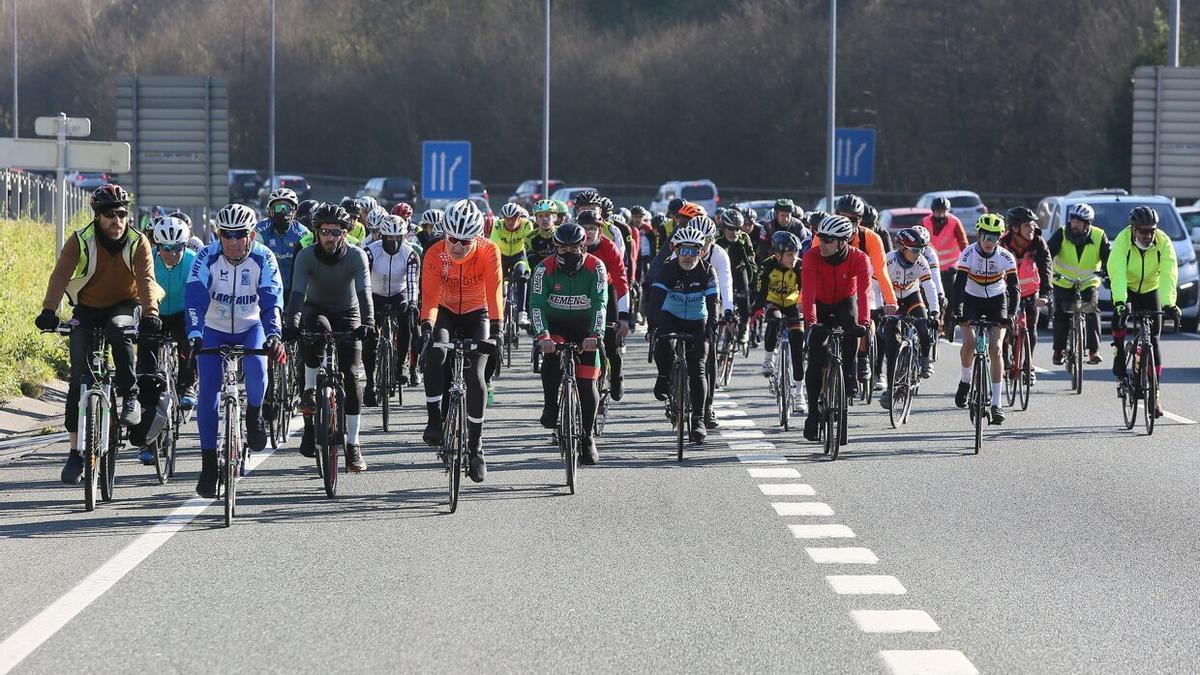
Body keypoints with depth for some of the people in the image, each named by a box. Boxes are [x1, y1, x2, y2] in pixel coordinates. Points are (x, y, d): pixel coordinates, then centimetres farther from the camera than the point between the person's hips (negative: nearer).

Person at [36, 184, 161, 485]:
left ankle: (130, 397, -20)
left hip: (125, 305, -1)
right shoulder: (80, 241, -14)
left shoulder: (138, 242, -12)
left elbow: (146, 279, -23)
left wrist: (150, 313, -41)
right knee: (78, 376, -9)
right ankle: (75, 452, -2)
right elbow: (60, 275, -25)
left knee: (119, 330, -37)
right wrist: (49, 311, -41)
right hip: (88, 308, 1)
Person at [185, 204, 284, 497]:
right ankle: (208, 464, -1)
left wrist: (273, 335, -44)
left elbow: (271, 300, -27)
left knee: (256, 371, -30)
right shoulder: (207, 257, -20)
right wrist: (194, 336, -45)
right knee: (208, 392, -10)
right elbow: (196, 299, -29)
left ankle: (254, 415, 2)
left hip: (250, 328, 0)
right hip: (214, 329, 0)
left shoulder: (263, 258, -19)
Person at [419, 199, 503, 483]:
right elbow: (429, 296, -29)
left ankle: (475, 446, -2)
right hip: (445, 312, 1)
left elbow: (494, 291, -30)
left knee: (474, 376, -13)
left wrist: (495, 329, -42)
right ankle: (434, 419, -19)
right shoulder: (435, 254, -22)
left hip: (476, 314, 0)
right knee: (435, 353, -31)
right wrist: (426, 326, -45)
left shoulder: (489, 252, -23)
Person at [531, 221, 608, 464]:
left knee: (587, 386, -6)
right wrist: (543, 336, -38)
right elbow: (537, 304, -23)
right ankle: (550, 406, -14)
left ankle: (587, 438, 8)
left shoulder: (595, 267, -15)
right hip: (555, 326, 0)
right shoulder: (545, 269, -15)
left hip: (585, 329, 0)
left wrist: (595, 335, -38)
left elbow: (600, 303, -23)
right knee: (551, 356, -33)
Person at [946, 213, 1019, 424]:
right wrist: (956, 311, -41)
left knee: (995, 349, -12)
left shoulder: (1005, 257, -18)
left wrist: (1011, 313, -35)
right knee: (969, 342, -23)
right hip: (972, 300, 0)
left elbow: (1014, 287, -21)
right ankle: (965, 381, 6)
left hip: (996, 300, 0)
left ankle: (996, 403, -9)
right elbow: (959, 284, -29)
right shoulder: (969, 254, -22)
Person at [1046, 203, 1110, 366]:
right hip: (1063, 282, 0)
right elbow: (1047, 253, -23)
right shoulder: (1062, 235, -14)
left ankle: (1094, 351, -19)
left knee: (1092, 310, -20)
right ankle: (1059, 350, 10)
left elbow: (1108, 259, -16)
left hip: (1089, 283, 0)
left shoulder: (1099, 237, -12)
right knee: (1061, 314, -8)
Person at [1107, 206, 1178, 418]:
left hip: (1151, 289, 1)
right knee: (1120, 316, -31)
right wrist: (1119, 301, -51)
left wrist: (1168, 303, -45)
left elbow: (1168, 274, -32)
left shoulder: (1163, 242, -24)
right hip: (1127, 288, -1)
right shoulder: (1123, 241, -27)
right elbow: (1117, 272, -37)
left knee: (1153, 339, -5)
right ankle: (1119, 361, -10)